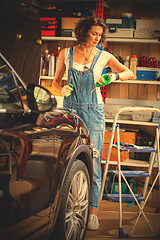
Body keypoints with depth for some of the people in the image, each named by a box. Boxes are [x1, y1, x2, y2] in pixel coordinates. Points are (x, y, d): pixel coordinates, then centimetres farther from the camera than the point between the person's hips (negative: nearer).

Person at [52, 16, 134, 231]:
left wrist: (116, 76, -16)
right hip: (70, 109, 1)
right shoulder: (66, 54, 7)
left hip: (93, 111, -1)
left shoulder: (103, 56, 4)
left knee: (93, 161, -6)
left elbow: (130, 73, 4)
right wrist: (62, 89, -8)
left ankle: (93, 211, 0)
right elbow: (55, 82, 14)